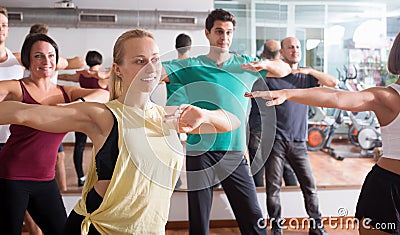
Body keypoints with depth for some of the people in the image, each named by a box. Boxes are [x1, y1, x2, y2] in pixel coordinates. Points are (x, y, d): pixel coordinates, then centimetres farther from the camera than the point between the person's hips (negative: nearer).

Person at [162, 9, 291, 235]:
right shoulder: (192, 66, 3)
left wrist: (265, 64, -4)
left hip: (235, 152, 2)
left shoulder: (245, 63, 11)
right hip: (199, 151, -1)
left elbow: (285, 69, 16)